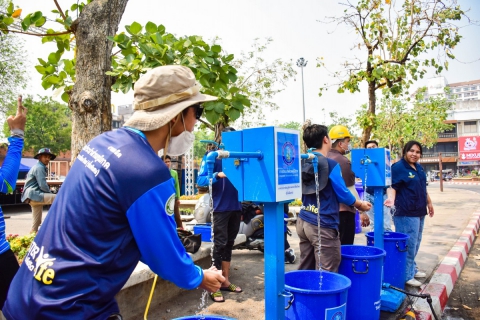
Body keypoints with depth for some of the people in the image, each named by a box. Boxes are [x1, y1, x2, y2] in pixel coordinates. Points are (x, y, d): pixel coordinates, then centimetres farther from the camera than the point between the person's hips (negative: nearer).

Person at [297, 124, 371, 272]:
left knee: (305, 271, 13)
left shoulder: (303, 164, 7)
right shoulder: (331, 165, -12)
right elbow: (343, 193, -7)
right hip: (323, 226, -7)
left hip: (303, 222, 7)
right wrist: (360, 204, 12)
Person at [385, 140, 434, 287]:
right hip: (406, 213, -9)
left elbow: (423, 187, 21)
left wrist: (429, 203, 24)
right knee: (408, 245, -4)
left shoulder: (419, 167, 12)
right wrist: (391, 198, -37)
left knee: (415, 244, 19)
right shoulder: (398, 167, -14)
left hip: (419, 212, 9)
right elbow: (393, 187, -19)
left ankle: (412, 269, 33)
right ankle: (406, 275, 6)